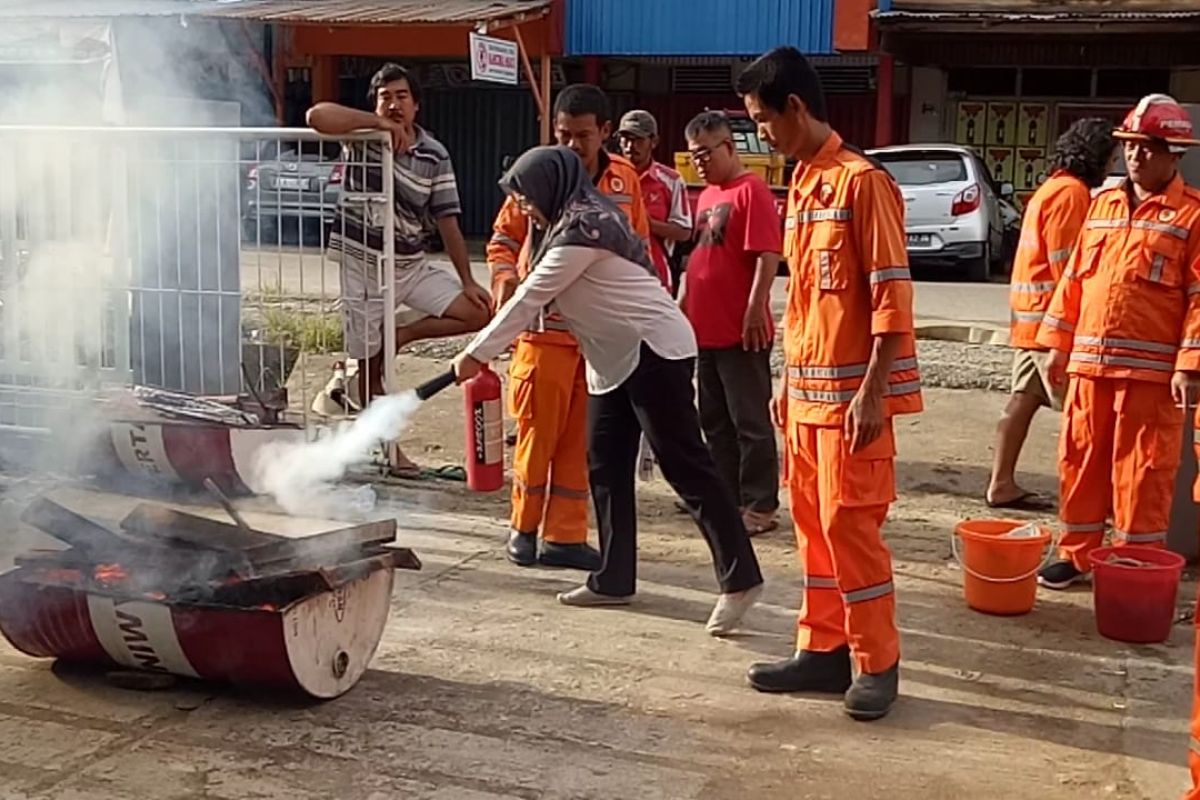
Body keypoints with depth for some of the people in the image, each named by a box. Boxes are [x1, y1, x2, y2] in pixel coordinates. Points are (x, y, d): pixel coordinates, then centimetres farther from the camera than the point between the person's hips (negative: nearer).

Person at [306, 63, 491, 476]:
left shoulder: (435, 156, 0)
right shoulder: (363, 137, -6)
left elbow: (447, 221, 1)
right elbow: (316, 116, -26)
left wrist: (467, 281, -4)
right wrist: (379, 123, -29)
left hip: (412, 265, 3)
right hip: (361, 265, -3)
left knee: (478, 311, -9)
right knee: (370, 367, 1)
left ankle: (396, 337, 6)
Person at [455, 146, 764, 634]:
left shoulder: (580, 231, -16)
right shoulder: (582, 222, 15)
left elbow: (530, 298, -14)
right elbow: (539, 299, 16)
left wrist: (477, 353, -7)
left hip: (653, 351, -11)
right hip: (616, 359, 11)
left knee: (684, 465, -10)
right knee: (606, 466, 10)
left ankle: (739, 579, -8)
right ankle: (613, 580, 16)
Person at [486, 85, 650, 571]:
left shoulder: (625, 180, 5)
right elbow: (503, 239, 6)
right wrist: (505, 279, -11)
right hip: (545, 328, -3)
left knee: (581, 439, 7)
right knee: (538, 433, 4)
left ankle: (565, 536, 16)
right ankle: (524, 528, 20)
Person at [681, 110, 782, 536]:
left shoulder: (751, 190, -11)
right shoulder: (708, 194, 16)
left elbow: (768, 256, -18)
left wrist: (755, 311, -22)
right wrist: (684, 303, 20)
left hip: (740, 333, -9)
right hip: (705, 329, 9)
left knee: (750, 421, -1)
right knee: (714, 420, 15)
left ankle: (760, 506, 7)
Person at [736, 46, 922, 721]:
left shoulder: (862, 181, -12)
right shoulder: (802, 185, 14)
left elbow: (892, 295, -16)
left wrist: (871, 391, -19)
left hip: (851, 392, -9)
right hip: (807, 389, 9)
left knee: (849, 523, -4)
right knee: (812, 522, 11)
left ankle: (877, 664, 8)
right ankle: (824, 650, 21)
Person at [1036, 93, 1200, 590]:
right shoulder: (1103, 205, 14)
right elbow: (1074, 279, 15)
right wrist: (1057, 343, 11)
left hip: (1151, 370, -5)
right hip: (1090, 362, 5)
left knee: (1143, 473, 1)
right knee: (1080, 462, 11)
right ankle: (1076, 555, 24)